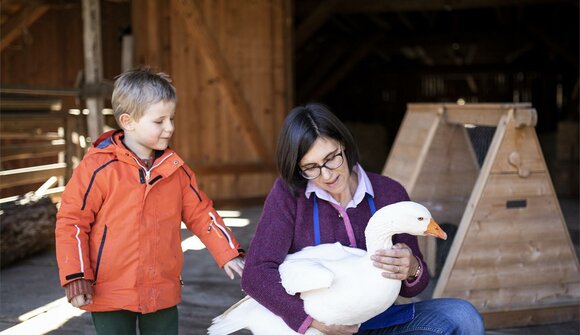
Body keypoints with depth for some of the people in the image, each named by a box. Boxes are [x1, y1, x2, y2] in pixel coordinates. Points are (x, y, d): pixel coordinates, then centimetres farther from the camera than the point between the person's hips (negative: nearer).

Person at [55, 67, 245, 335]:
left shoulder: (175, 169, 4)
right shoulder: (98, 168, -12)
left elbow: (200, 214, 11)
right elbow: (71, 221, -9)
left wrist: (228, 253, 3)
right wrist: (75, 277, -13)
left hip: (163, 293, 4)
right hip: (110, 293, -4)